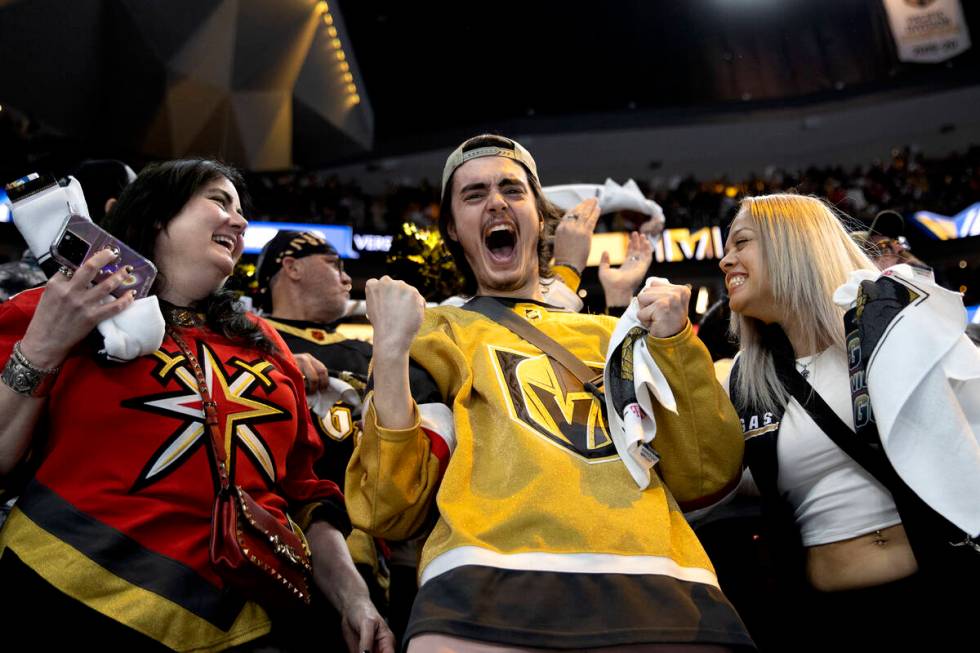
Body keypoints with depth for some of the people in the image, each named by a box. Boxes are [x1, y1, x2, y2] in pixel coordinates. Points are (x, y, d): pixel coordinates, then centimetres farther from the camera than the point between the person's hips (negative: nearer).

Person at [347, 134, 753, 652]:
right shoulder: (434, 334, 13)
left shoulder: (612, 335, 21)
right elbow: (392, 510, 2)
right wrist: (391, 355, -9)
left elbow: (704, 478, 13)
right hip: (495, 591, -3)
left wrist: (673, 343, 3)